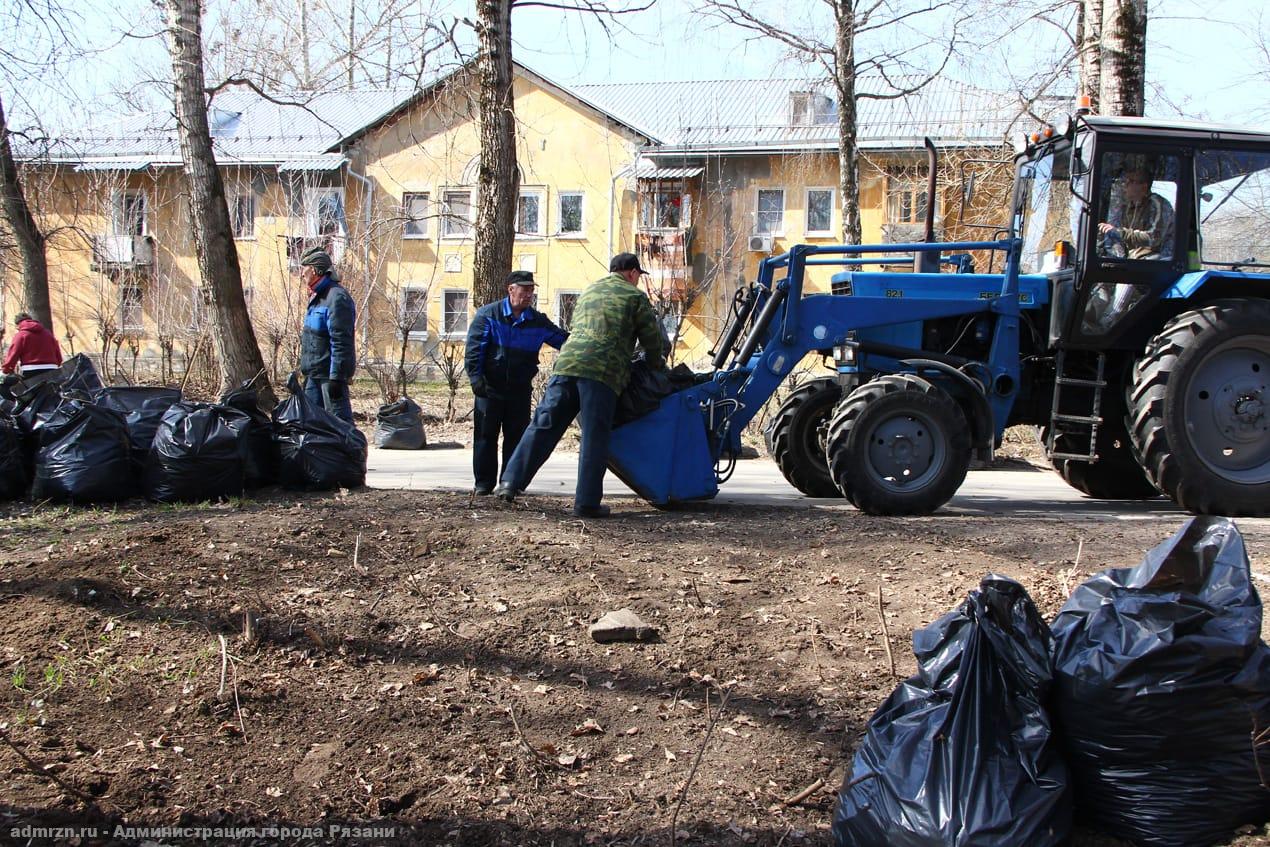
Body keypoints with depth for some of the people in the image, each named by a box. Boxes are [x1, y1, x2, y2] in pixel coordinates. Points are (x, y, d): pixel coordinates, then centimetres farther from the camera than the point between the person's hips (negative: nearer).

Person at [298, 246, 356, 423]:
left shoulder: (336, 297, -17)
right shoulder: (317, 297, 17)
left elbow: (341, 342, -22)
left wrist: (336, 377, -24)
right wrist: (307, 373, 24)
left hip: (330, 375, -10)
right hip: (315, 374, 10)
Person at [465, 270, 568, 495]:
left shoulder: (538, 321, 5)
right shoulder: (488, 314, -3)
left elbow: (563, 340, 5)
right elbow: (474, 348, -7)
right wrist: (476, 377, -16)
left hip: (520, 390, 3)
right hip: (491, 387, -3)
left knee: (516, 435, 5)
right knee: (486, 434, 1)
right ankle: (484, 482, 9)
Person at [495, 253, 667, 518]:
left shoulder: (589, 291, 27)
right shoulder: (635, 297, 11)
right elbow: (653, 339, 11)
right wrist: (657, 364, 31)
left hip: (567, 363, 4)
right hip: (603, 372, -4)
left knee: (543, 426, 5)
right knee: (594, 438, -1)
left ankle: (511, 481, 0)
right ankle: (586, 503, -1)